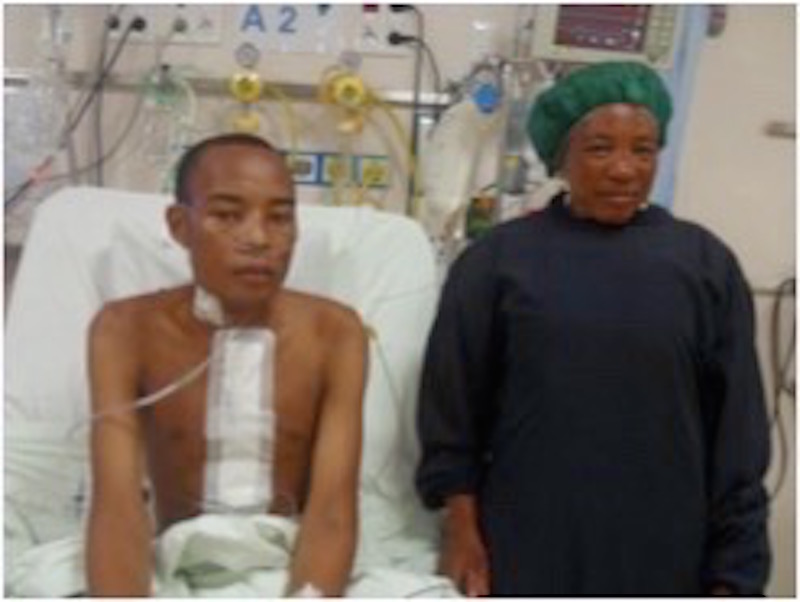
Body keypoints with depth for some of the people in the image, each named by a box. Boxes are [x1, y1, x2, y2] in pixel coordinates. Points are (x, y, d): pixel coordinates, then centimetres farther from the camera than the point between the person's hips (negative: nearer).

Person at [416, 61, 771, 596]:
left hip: (659, 554, 1)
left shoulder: (707, 263, 0)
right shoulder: (497, 259, -2)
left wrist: (733, 570, -1)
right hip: (525, 546, 0)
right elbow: (452, 406, 2)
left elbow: (737, 429, 1)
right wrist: (461, 529, -2)